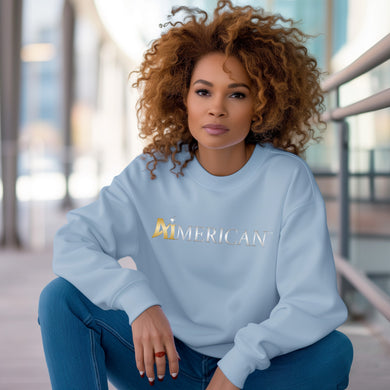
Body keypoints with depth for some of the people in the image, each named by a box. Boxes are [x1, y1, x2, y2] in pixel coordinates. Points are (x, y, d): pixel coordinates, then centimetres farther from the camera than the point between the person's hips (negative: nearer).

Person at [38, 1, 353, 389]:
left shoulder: (288, 178, -10)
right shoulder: (152, 173, -4)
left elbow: (314, 304, -15)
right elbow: (71, 243, -11)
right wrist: (138, 300, -28)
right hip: (165, 357, 2)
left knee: (334, 350, -30)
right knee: (62, 297, -17)